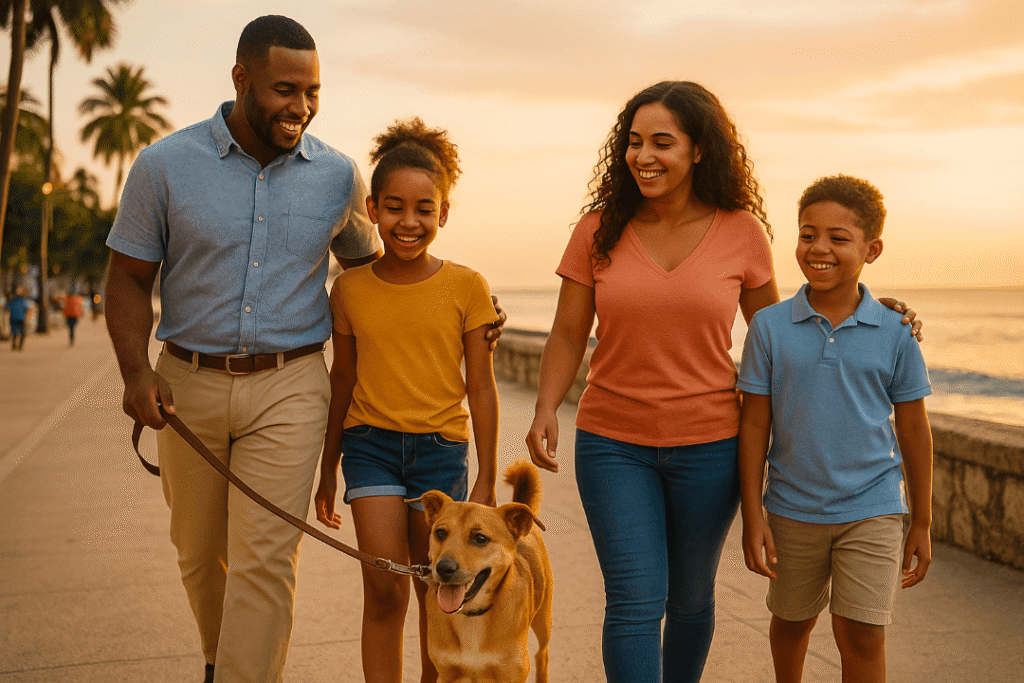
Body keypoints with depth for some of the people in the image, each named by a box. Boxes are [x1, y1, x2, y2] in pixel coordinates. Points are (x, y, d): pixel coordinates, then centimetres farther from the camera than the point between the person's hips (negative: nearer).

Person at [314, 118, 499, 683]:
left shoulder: (466, 287, -6)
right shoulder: (351, 289, -1)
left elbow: (481, 387, -1)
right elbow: (342, 380, 9)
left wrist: (486, 480, -1)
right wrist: (327, 471, 14)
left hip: (442, 447, 0)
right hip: (370, 444, 1)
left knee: (436, 593, 10)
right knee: (384, 590, -7)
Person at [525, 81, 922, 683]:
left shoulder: (741, 232, -4)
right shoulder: (598, 231, -3)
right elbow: (568, 337, 1)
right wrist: (547, 409, -15)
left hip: (709, 445, 1)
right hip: (614, 442, 0)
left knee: (690, 597, 16)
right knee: (636, 601, -6)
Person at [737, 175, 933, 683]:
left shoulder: (893, 333, -6)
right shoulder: (770, 327, -7)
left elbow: (914, 430, 2)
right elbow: (754, 425, -4)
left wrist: (921, 522, 5)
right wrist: (752, 517, -5)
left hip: (871, 510, -1)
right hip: (793, 510, 1)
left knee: (861, 636, -6)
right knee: (792, 621, 20)